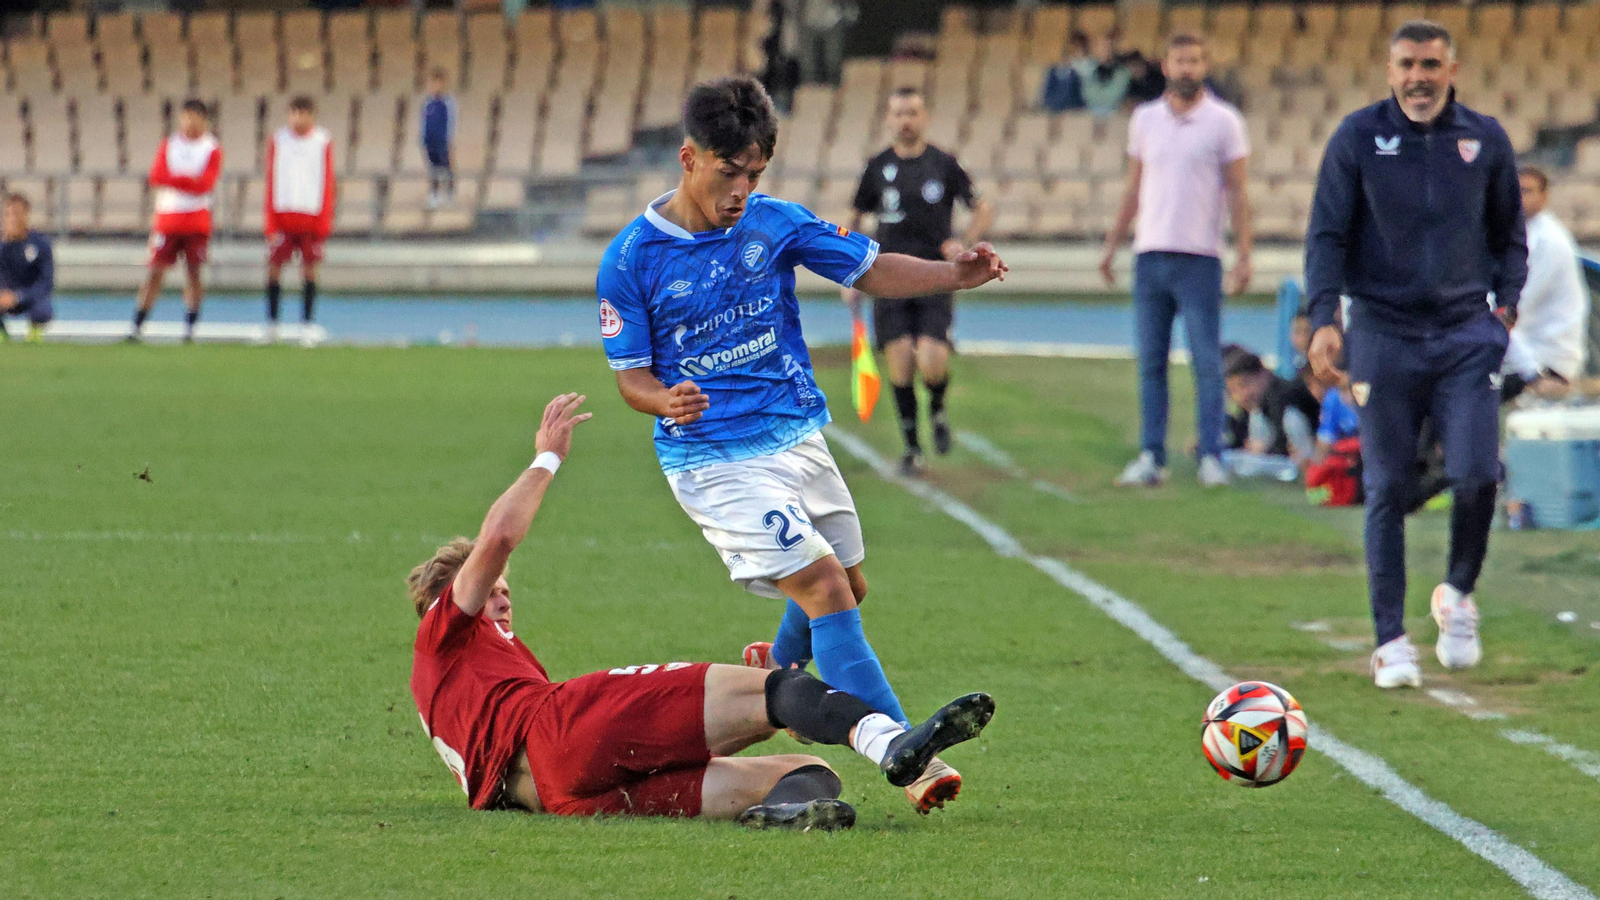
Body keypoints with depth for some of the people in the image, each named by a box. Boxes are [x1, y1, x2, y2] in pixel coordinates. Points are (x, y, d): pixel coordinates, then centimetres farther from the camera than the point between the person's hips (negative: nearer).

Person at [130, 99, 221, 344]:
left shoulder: (212, 149, 3)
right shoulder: (168, 146, 10)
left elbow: (206, 184, -10)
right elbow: (156, 176, -5)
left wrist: (174, 179, -12)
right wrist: (189, 180, -15)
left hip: (197, 220, -1)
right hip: (167, 218, 1)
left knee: (193, 271, -2)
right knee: (156, 271, -3)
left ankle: (189, 328, 5)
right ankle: (137, 326, -1)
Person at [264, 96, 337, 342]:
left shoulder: (322, 142, 4)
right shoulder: (278, 141, 7)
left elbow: (327, 182, 5)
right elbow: (271, 181, 6)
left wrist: (324, 221, -2)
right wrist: (269, 221, -1)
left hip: (311, 216, -1)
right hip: (282, 213, 1)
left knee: (309, 267, 0)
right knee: (274, 266, -2)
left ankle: (307, 321, 6)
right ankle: (271, 320, 4)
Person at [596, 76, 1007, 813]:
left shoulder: (774, 223, -1)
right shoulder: (631, 262, -11)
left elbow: (870, 270, 4)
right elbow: (631, 375, -5)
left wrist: (954, 276, -13)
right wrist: (665, 401, -28)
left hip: (797, 438, 6)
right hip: (714, 460, -6)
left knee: (847, 586, 17)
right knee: (825, 590, -17)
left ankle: (778, 678, 48)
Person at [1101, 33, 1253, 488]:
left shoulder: (1224, 122, 1)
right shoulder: (1145, 119, 11)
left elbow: (1237, 192, 0)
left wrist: (1244, 256, -7)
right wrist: (1111, 243, 15)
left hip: (1200, 258, -4)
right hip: (1150, 255, 4)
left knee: (1207, 361, -5)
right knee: (1150, 362, 4)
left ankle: (1212, 458, -2)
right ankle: (1152, 456, 8)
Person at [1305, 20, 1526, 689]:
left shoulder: (1485, 139, 7)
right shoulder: (1357, 138, 0)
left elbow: (1509, 233, 18)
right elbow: (1326, 235, 0)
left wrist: (1506, 305, 5)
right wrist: (1324, 320, -11)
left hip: (1466, 334, 1)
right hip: (1384, 334, -1)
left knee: (1477, 475, -12)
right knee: (1387, 490, -2)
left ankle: (1458, 595, 16)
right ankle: (1391, 641, 7)